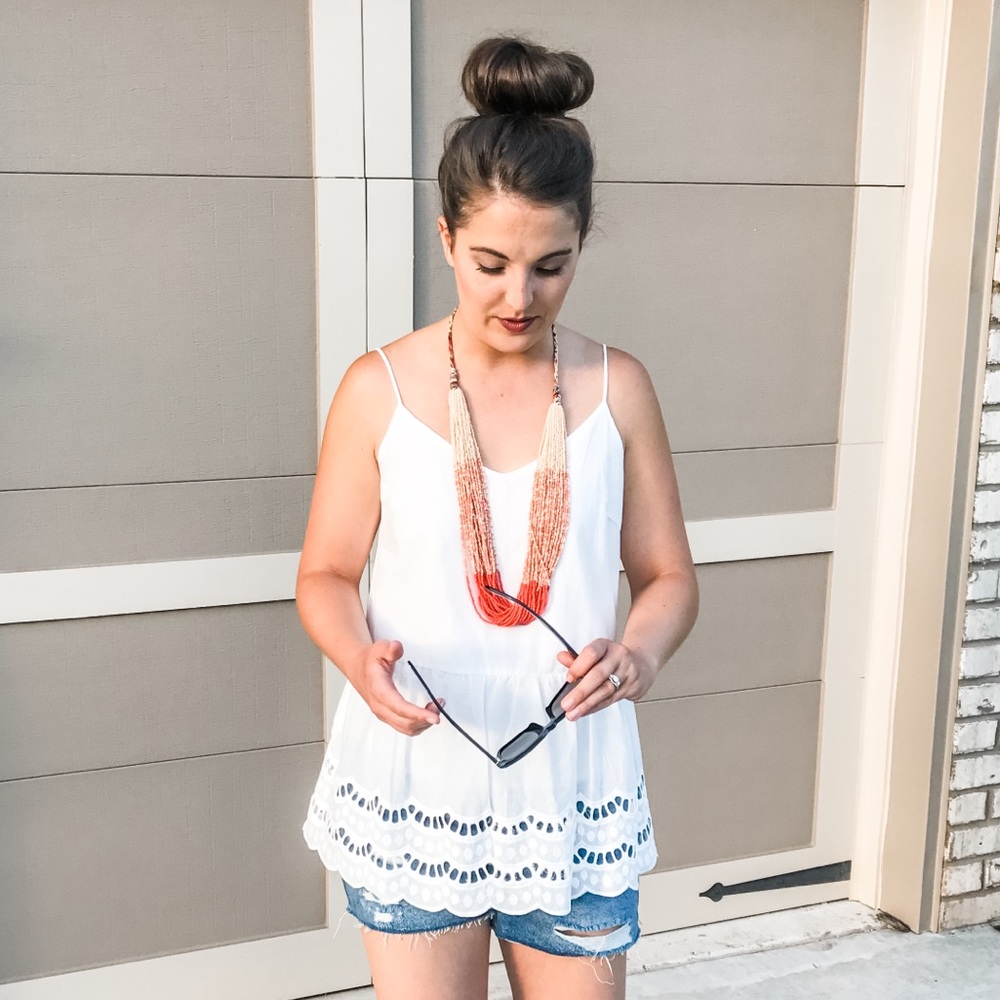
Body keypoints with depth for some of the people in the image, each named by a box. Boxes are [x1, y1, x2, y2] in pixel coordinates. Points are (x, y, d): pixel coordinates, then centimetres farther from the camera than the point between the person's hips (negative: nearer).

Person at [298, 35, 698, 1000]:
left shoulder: (617, 388, -4)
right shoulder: (379, 389, -8)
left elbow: (668, 575, 2)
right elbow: (326, 575, -1)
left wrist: (644, 648, -20)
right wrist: (359, 657, -22)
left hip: (573, 786, 2)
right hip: (415, 782, -1)